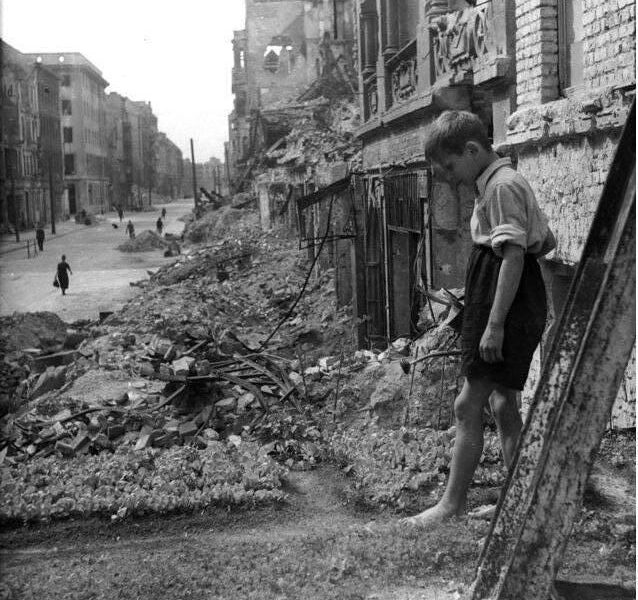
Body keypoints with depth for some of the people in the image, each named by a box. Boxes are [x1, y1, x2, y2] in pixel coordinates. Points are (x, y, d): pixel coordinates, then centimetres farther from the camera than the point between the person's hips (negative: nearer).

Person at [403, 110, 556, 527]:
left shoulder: (501, 186, -15)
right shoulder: (506, 182, 16)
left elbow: (514, 257, -22)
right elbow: (547, 242, 21)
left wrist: (494, 325, -25)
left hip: (508, 308, -11)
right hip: (524, 307, 11)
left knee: (469, 405, -7)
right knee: (503, 402, 15)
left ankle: (452, 505, -1)